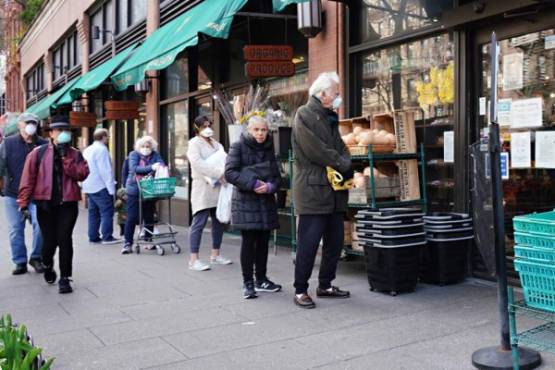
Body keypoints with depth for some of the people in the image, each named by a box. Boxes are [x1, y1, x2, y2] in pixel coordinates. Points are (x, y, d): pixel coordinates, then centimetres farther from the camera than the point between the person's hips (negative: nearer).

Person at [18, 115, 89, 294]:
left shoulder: (75, 154, 8)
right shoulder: (38, 153, 4)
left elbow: (82, 174, -7)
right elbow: (28, 178, 0)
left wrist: (66, 158, -12)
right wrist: (24, 202, -6)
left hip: (68, 203, 0)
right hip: (45, 203, 0)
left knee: (64, 239, -5)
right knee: (49, 240, 6)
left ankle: (65, 278, 3)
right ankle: (47, 266, 38)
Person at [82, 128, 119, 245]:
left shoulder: (87, 150, 17)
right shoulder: (101, 149, -13)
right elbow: (105, 171, -18)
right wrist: (111, 187, -17)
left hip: (89, 187, 9)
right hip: (101, 187, -9)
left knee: (93, 212, 12)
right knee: (107, 212, -5)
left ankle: (93, 237, 14)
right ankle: (107, 237, -6)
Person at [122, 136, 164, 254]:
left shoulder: (155, 155, 7)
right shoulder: (134, 154, 0)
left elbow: (162, 164, -10)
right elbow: (134, 168, -16)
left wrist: (161, 168, -35)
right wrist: (151, 168, -28)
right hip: (134, 190, -2)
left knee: (149, 217, 9)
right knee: (132, 217, -2)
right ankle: (128, 243, 3)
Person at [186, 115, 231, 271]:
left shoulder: (215, 143, 20)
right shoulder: (194, 144, -2)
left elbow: (224, 159, 17)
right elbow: (198, 163, -17)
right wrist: (218, 173, -23)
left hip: (218, 188, 7)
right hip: (203, 189, -7)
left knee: (219, 222, 10)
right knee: (199, 223, -8)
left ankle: (215, 255, 22)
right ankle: (194, 260, -5)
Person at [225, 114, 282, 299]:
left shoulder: (269, 149, 13)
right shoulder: (238, 147, -3)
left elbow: (277, 175, 12)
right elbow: (230, 173, -11)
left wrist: (271, 186, -10)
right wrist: (252, 183, -19)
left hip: (266, 202, 5)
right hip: (245, 202, -5)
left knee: (263, 242, 10)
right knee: (248, 242, -2)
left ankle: (261, 280, 22)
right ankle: (248, 283, 7)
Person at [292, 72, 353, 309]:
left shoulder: (330, 117, 20)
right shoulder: (304, 115, -6)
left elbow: (340, 148, 16)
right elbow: (316, 151, -16)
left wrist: (347, 169, -4)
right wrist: (344, 165, -8)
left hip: (335, 191, 9)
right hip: (313, 189, -8)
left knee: (335, 241, 12)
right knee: (309, 242, -5)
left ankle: (325, 285, 25)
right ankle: (300, 291, 5)